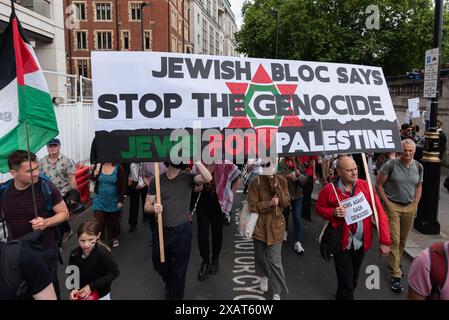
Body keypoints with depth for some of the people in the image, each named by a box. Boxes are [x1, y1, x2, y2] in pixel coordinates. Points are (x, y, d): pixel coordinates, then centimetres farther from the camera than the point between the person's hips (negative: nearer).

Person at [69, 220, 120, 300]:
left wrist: (92, 286, -23)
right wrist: (74, 289, -17)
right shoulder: (74, 254, -16)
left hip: (102, 295, -3)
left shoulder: (102, 252, -29)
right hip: (82, 294, 3)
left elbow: (114, 272, -23)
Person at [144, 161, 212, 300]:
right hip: (162, 230, 3)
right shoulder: (156, 181, -2)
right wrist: (153, 208, -20)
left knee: (179, 270, 12)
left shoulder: (188, 178, -7)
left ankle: (175, 296, 38)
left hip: (182, 231, -2)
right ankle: (170, 285, 56)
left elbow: (208, 178, -26)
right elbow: (147, 206, 2)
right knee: (160, 265, 23)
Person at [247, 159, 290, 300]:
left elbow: (286, 203, -7)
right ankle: (264, 276, 48)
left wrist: (276, 187, -19)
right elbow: (252, 206, -12)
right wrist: (270, 203, -23)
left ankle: (276, 292, 12)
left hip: (276, 225, 0)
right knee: (260, 255, 18)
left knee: (274, 260, -3)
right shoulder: (256, 182, -10)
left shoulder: (281, 181, -3)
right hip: (260, 225, 0)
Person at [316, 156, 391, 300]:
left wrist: (384, 241, -13)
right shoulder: (329, 189, -14)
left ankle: (342, 295, 49)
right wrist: (333, 212, -21)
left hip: (361, 242, 3)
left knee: (354, 278, 23)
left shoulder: (365, 186, -8)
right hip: (341, 242, -3)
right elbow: (319, 207, 2)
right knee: (346, 282, 1)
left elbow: (380, 212, -9)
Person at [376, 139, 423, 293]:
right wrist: (387, 204, -10)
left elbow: (418, 187, 15)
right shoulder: (391, 165, -12)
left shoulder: (418, 167, 3)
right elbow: (379, 185, -8)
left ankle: (394, 263, 36)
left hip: (409, 207, 5)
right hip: (393, 205, -4)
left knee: (403, 240, 14)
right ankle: (395, 275, 3)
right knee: (394, 240, -4)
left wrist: (415, 205, 6)